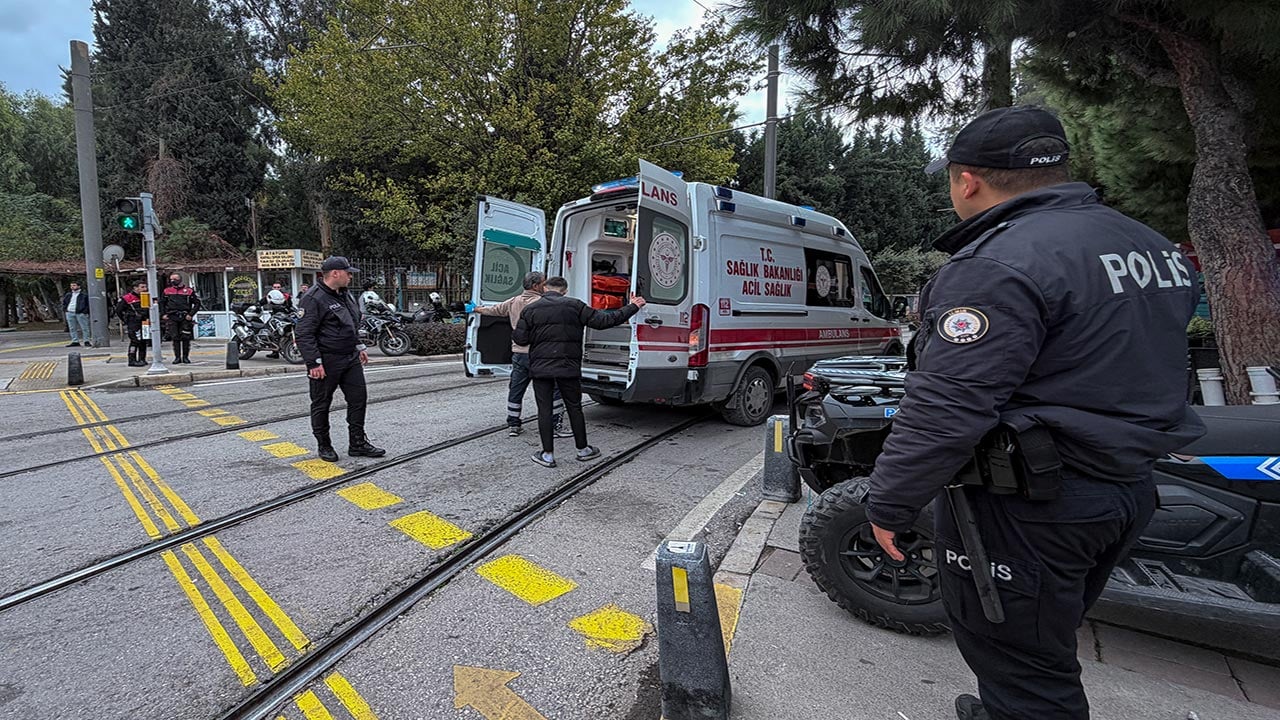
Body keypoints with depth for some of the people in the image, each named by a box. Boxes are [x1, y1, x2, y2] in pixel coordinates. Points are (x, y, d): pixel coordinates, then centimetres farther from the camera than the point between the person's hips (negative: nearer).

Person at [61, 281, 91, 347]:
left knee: (84, 327, -4)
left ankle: (86, 341, 0)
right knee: (72, 328, 5)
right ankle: (75, 341, 8)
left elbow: (89, 303, -2)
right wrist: (64, 309, 11)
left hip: (80, 313, -5)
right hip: (69, 313, 5)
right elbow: (64, 302, 27)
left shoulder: (84, 294, 2)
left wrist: (85, 311, -12)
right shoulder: (68, 295, 17)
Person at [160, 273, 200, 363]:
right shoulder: (167, 291, 11)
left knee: (186, 338, -2)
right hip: (172, 318, 2)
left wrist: (191, 314, -5)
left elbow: (197, 303, 4)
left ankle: (185, 357, 6)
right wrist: (163, 314, 8)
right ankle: (177, 357, 8)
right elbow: (161, 303, 20)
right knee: (175, 338, 3)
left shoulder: (189, 290, 3)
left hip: (185, 317, -2)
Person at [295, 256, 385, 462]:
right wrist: (314, 363, -22)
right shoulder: (314, 299, -15)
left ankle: (358, 443, 18)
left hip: (350, 359, 9)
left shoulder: (345, 295, 13)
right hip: (326, 362, -8)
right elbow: (303, 334, -19)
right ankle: (324, 446, 20)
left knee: (358, 399, 9)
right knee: (321, 405, 6)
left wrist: (359, 347, 21)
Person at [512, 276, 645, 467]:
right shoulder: (574, 306, 0)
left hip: (540, 368, 0)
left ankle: (548, 455, 8)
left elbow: (520, 339, -1)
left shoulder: (531, 309, 3)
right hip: (568, 367, 0)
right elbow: (603, 321, -2)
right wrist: (632, 307, 7)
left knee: (544, 410, 6)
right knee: (574, 408, 12)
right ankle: (583, 449, 23)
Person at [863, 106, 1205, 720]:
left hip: (1025, 507, -10)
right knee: (1047, 640, 26)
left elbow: (944, 411, -26)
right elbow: (1144, 366, 20)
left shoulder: (998, 266, -22)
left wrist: (888, 507, -17)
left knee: (1017, 660, 8)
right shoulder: (1152, 246, 10)